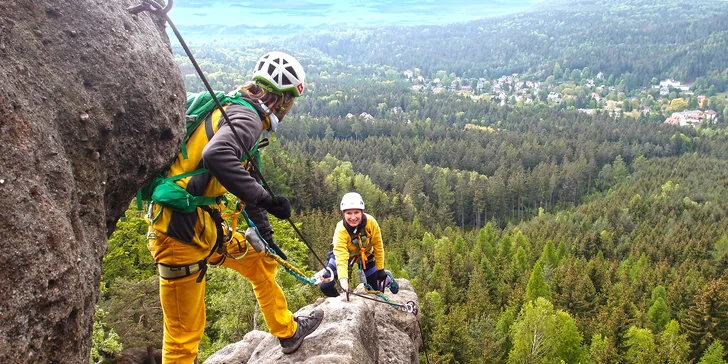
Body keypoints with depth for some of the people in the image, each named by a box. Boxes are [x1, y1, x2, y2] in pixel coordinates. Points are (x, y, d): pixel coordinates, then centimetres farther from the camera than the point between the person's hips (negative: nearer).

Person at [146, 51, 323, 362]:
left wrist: (266, 236, 23)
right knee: (185, 334, 1)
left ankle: (288, 332, 40)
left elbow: (247, 179, 21)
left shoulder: (243, 115, 15)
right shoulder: (245, 117, -15)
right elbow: (216, 155, -38)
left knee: (261, 261, 23)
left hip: (204, 228, 10)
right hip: (180, 232, -10)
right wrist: (265, 199, -32)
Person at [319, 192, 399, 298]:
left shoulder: (370, 222, -32)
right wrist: (343, 280, -59)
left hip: (365, 254, 1)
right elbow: (341, 258, -45)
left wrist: (381, 270, -11)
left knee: (375, 291, 2)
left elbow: (378, 247, -18)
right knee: (326, 287, -18)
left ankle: (386, 277, 36)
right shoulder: (340, 230, -37)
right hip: (343, 254, -1)